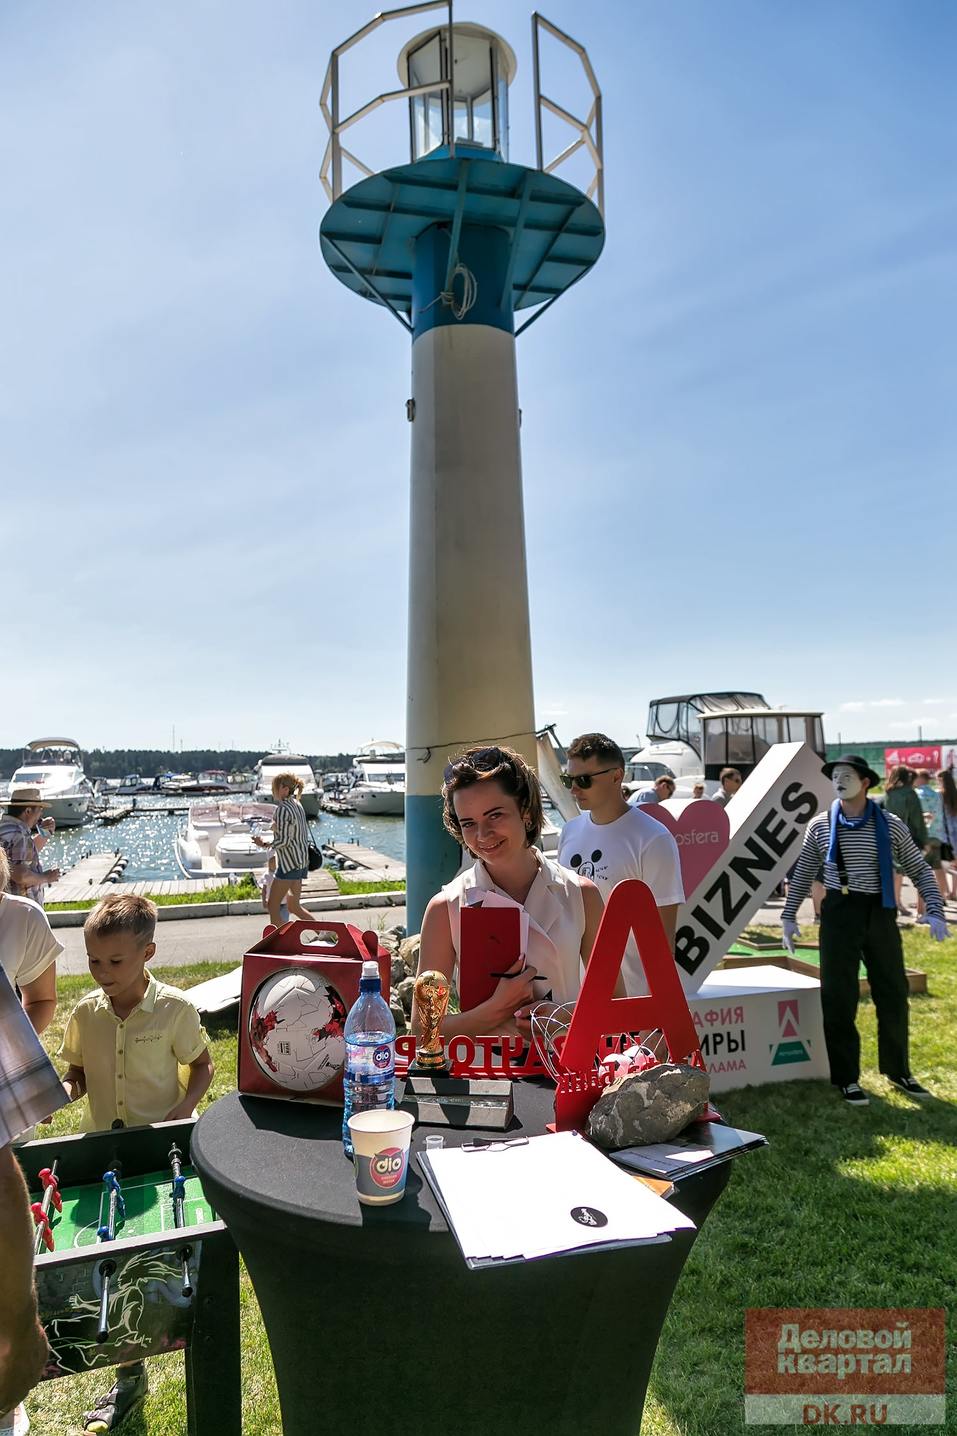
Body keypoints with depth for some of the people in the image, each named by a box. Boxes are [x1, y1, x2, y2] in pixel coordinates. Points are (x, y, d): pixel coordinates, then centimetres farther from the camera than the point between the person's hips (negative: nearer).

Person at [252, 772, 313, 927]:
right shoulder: (297, 805, 10)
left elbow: (284, 840, -20)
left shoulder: (282, 809, -18)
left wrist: (264, 844, -10)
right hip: (302, 861, 10)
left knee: (273, 907, 0)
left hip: (289, 863, -10)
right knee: (293, 906, 19)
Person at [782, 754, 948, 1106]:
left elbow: (919, 869, 5)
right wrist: (789, 916, 5)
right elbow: (802, 874, 7)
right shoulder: (820, 826, 0)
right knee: (839, 997, 2)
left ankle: (897, 1069, 31)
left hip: (881, 914, 1)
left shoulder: (890, 825, 0)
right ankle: (846, 1077, 16)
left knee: (893, 993, 10)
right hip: (839, 914, -1)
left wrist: (935, 911, -5)